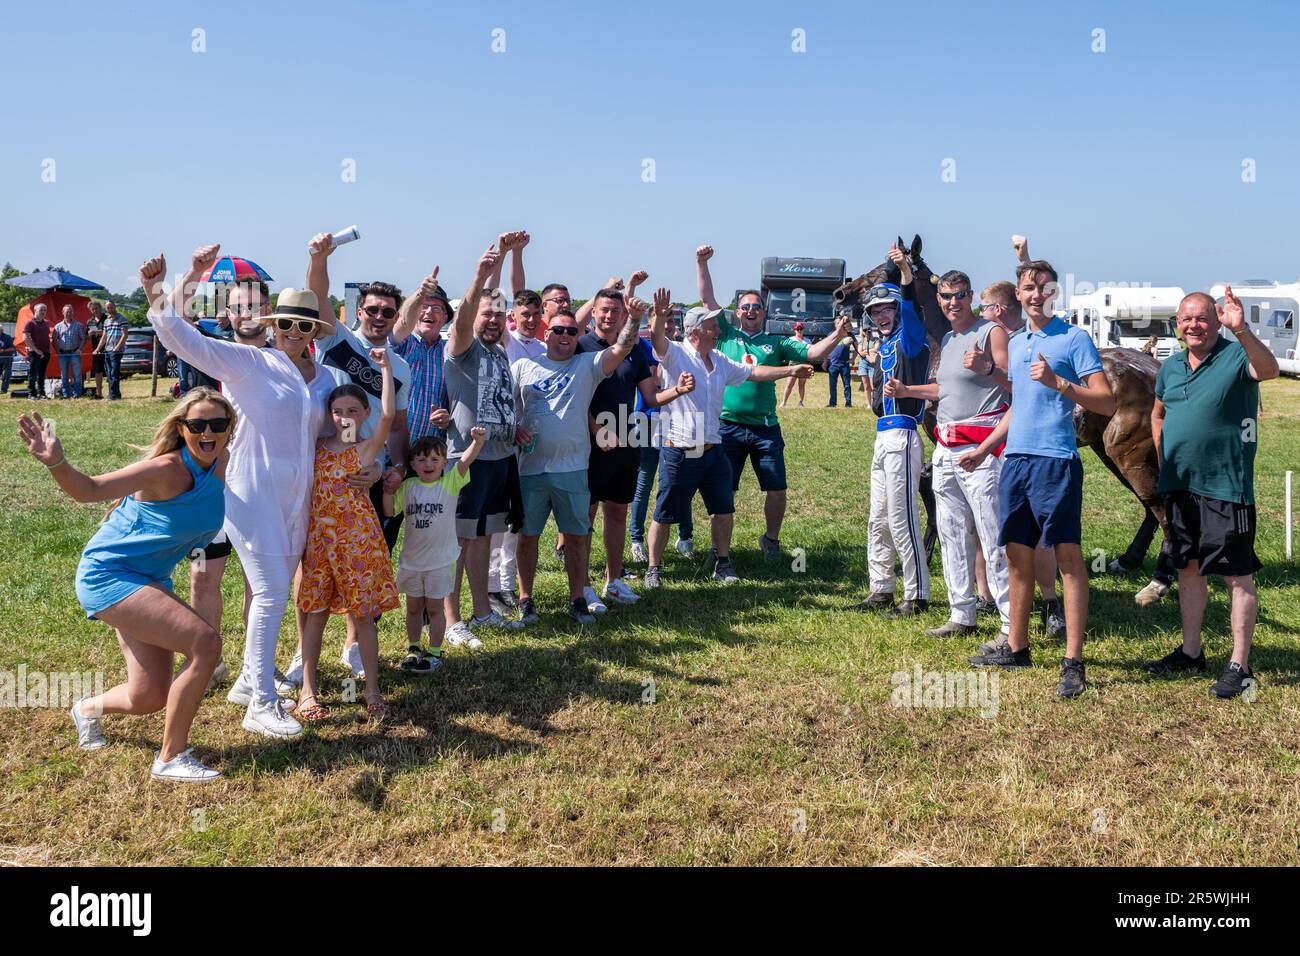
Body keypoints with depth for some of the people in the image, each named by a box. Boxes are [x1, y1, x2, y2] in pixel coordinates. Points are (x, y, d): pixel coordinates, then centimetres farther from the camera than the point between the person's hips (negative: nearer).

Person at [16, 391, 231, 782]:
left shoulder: (222, 463, -4)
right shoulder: (167, 470, -24)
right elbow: (90, 490, -29)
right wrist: (57, 463, -45)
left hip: (149, 580, 8)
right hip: (108, 575, -8)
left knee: (147, 699, 11)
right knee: (205, 643, -24)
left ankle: (90, 708, 47)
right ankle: (170, 758, -9)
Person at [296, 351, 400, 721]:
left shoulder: (368, 447, -2)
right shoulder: (316, 446, 9)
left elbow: (388, 414, -17)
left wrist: (385, 367, -19)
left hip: (358, 538, -3)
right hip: (318, 538, 3)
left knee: (362, 615, 3)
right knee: (315, 614, 5)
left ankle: (372, 691, 13)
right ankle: (307, 692, 13)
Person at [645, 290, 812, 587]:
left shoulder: (719, 361, 12)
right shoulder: (676, 354, -9)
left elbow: (753, 372, 20)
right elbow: (657, 340, -29)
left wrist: (790, 370, 16)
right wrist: (660, 318, -50)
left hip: (713, 449, 7)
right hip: (679, 452, -6)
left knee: (724, 510, 11)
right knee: (664, 514, 3)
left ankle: (723, 564, 26)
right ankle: (654, 568, 16)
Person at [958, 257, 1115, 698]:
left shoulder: (1075, 338, -3)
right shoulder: (1015, 344, 18)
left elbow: (1106, 402, -10)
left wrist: (1058, 382, -20)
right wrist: (982, 450, 25)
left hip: (1056, 461, -7)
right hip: (1015, 459, 7)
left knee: (1067, 554, -6)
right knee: (1018, 554, 12)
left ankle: (1073, 661, -5)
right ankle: (1016, 648, 22)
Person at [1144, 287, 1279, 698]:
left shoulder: (1236, 356, -9)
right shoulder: (1171, 366, 10)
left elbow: (1269, 370, -32)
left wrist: (1241, 329, -47)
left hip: (1225, 487, -7)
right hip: (1179, 486, 7)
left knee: (1237, 574, -2)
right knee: (1188, 568, 16)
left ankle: (1240, 666, 4)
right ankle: (1191, 651, 28)